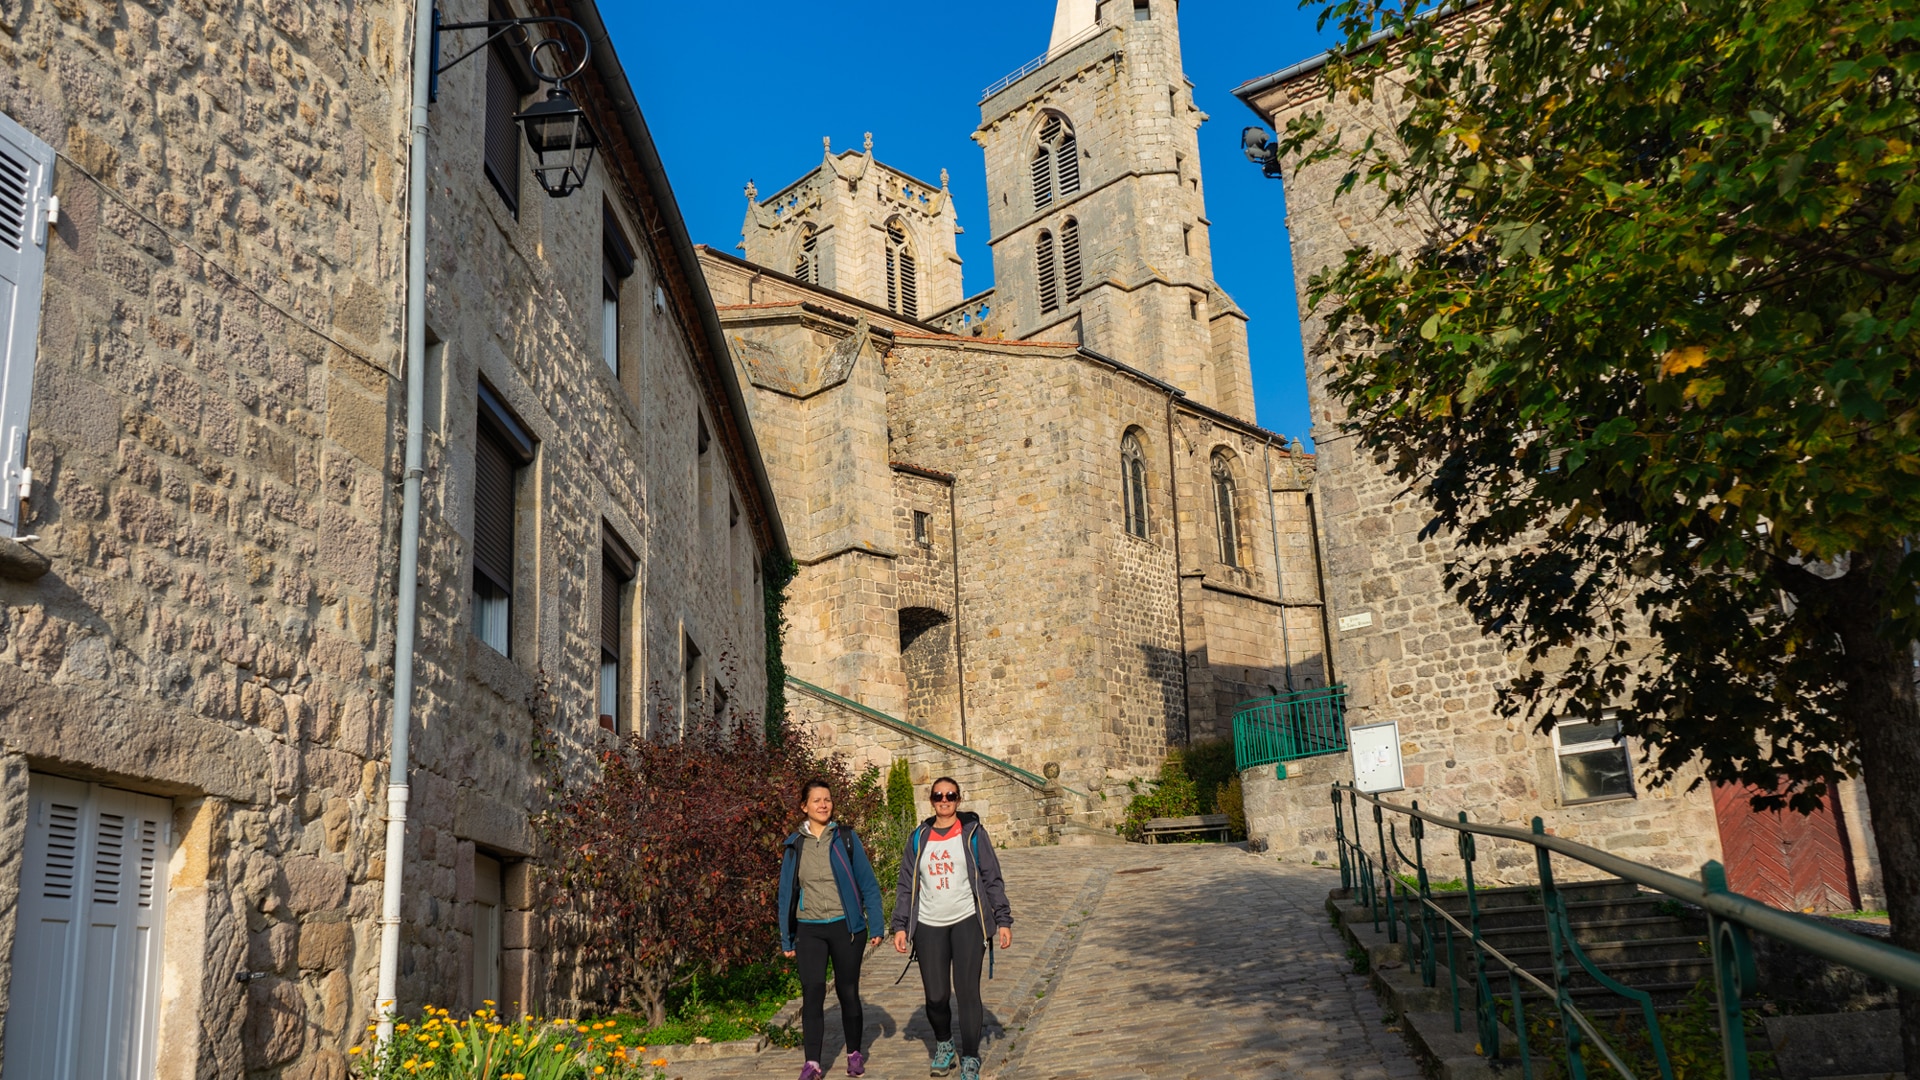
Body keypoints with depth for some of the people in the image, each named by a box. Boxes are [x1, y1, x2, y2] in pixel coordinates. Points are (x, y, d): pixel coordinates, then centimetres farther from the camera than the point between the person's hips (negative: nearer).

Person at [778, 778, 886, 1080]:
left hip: (845, 927, -1)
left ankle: (854, 1053, 24)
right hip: (810, 930, 1)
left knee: (848, 992, 8)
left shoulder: (846, 838, -1)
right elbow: (786, 893, 9)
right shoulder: (795, 844, 4)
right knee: (812, 993, -7)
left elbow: (868, 884, -1)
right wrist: (786, 939, 7)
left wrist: (875, 926, -6)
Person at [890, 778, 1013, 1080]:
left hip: (967, 922, -2)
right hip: (929, 927, 2)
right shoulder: (919, 839, 7)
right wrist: (900, 926, 6)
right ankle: (943, 1044, 30)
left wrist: (1003, 920, -5)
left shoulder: (973, 833, -1)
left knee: (967, 993, -4)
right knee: (936, 996, 3)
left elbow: (992, 880, 0)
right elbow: (907, 886, 11)